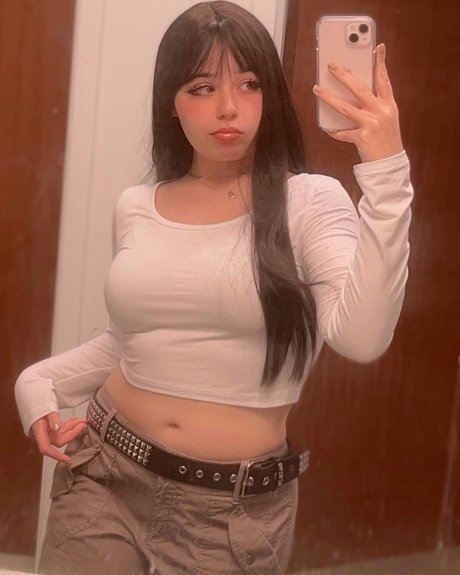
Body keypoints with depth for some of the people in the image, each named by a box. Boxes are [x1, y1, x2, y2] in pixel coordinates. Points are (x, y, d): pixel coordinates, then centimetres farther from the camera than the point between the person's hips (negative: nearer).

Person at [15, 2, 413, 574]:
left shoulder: (309, 201, -10)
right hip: (104, 474, 3)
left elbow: (363, 337, -25)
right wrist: (39, 381, 1)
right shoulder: (136, 208, 2)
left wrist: (384, 172, -29)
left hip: (236, 506, -3)